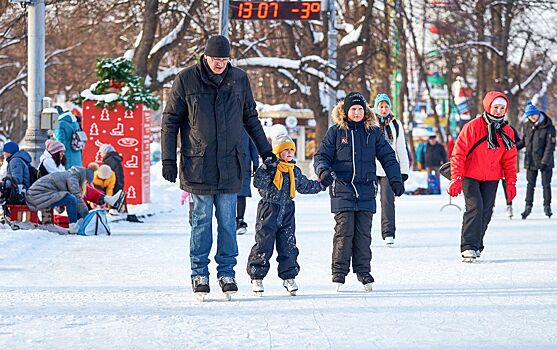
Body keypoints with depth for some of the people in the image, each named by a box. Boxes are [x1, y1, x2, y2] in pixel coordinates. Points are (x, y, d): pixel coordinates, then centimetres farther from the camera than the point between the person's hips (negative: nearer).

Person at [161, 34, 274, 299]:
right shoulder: (186, 80, -3)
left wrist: (266, 151, 18)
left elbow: (250, 118, 18)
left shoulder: (239, 79, 6)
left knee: (228, 222, 4)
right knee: (201, 221, 2)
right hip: (198, 165, -2)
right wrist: (168, 159, -4)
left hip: (229, 166, 2)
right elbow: (170, 120, 1)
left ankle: (227, 272, 12)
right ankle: (199, 274, 10)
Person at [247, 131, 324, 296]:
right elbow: (258, 183, -20)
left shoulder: (295, 171, 12)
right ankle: (257, 276, 4)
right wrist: (266, 170, -33)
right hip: (269, 210, -5)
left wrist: (320, 185, 24)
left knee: (288, 245, 5)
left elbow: (305, 185, 27)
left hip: (287, 211, 5)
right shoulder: (269, 167, -7)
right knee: (263, 244, -3)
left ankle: (289, 277, 12)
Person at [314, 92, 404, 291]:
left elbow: (387, 157, 12)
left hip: (366, 189, 2)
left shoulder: (373, 132, 10)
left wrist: (396, 180, 5)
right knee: (344, 231, -6)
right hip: (342, 188, -2)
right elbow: (322, 155, 4)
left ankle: (363, 271, 12)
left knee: (364, 232, 4)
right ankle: (339, 273, 0)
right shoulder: (336, 132, 5)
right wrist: (323, 170, -17)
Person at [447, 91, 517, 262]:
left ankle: (476, 246, 15)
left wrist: (511, 182, 7)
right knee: (475, 207, -18)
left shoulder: (507, 132, 4)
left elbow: (509, 159, 12)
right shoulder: (473, 127, -11)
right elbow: (459, 153, -10)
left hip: (491, 179, 5)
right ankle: (468, 247, -20)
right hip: (470, 176, -5)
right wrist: (456, 179, -15)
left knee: (486, 212, 2)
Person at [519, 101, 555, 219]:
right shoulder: (526, 126, 1)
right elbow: (524, 141, 15)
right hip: (531, 160, 3)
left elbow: (550, 146, -13)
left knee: (546, 184, 4)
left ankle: (547, 206, 15)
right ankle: (528, 206, 13)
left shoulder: (548, 127, -12)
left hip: (545, 161, -3)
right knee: (530, 184, 6)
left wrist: (545, 161, -18)